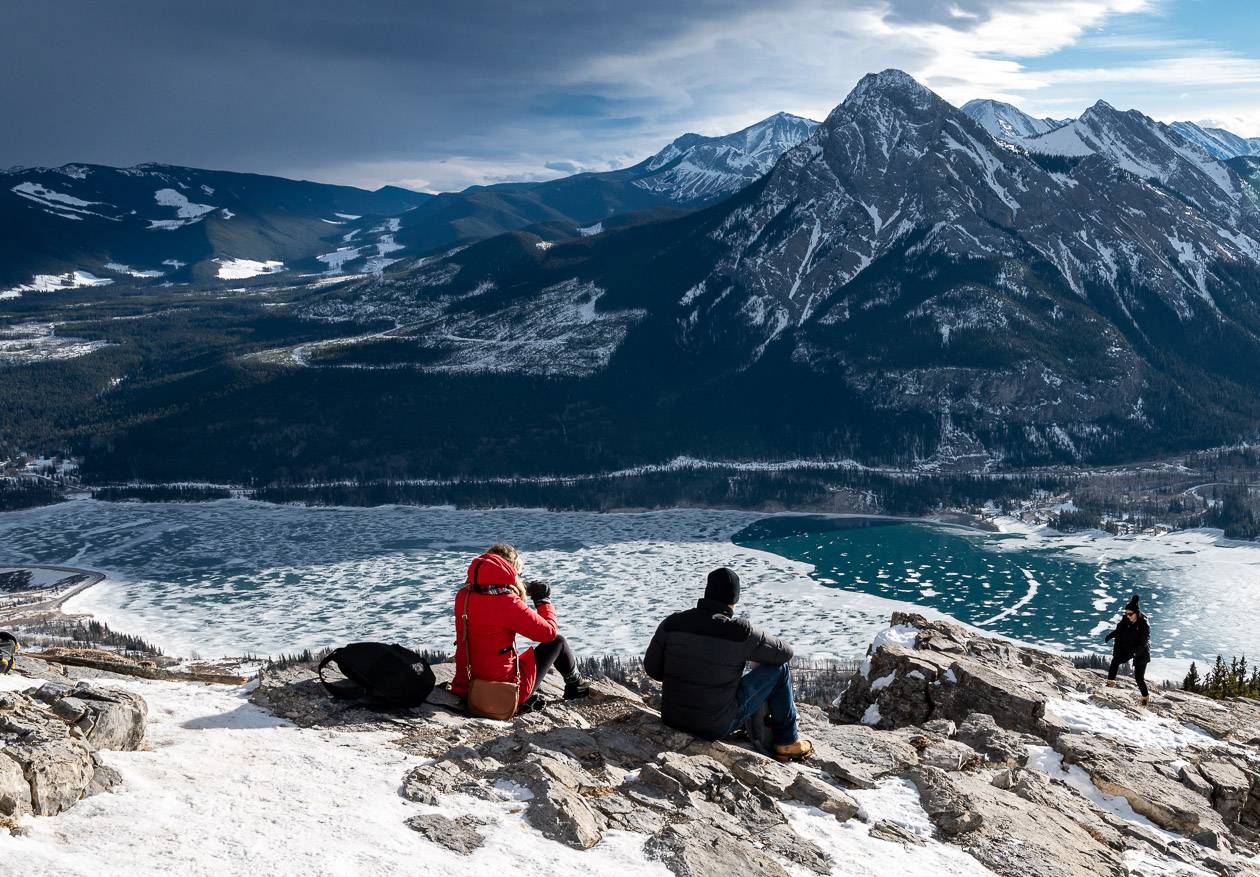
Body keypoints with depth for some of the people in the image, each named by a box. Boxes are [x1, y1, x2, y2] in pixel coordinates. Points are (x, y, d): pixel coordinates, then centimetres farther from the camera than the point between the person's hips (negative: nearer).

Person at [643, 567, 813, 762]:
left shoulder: (672, 623, -7)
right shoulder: (740, 631, -17)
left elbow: (651, 668, 3)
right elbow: (785, 652, -1)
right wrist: (757, 658, 21)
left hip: (672, 719, 5)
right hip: (717, 727, -5)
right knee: (779, 669, 8)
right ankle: (788, 742, 21)